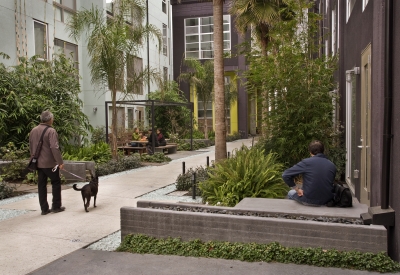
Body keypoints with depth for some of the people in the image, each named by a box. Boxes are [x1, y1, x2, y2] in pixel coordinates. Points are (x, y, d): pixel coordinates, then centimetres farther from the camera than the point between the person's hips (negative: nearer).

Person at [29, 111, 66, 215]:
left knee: (41, 185, 11)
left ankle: (44, 208, 15)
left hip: (38, 163, 7)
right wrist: (60, 162, -20)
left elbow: (31, 147, 16)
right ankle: (56, 206, 13)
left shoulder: (33, 131, 9)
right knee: (56, 183, 9)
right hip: (50, 163, -7)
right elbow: (54, 147, -23)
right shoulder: (51, 131, -15)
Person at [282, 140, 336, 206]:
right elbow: (330, 184, 9)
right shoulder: (332, 166, -2)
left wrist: (297, 189, -5)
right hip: (327, 200, 4)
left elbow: (285, 175, -15)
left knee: (291, 193, 28)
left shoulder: (306, 162, -14)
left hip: (309, 201, -4)